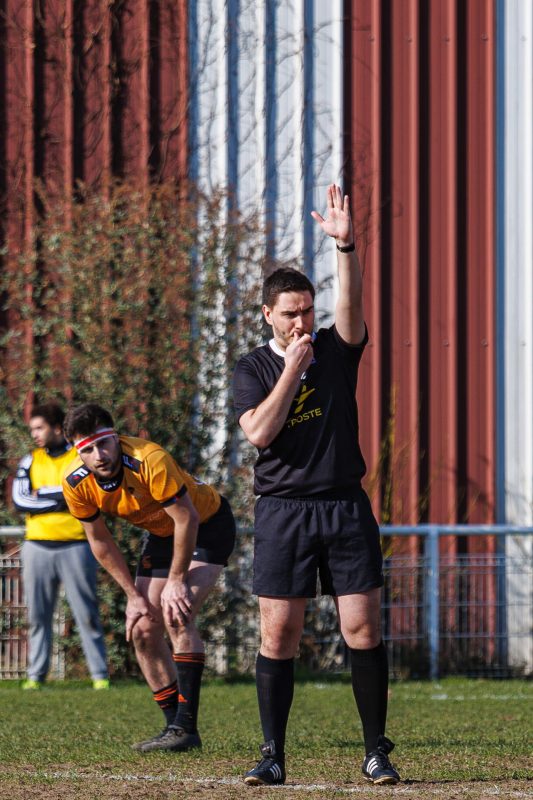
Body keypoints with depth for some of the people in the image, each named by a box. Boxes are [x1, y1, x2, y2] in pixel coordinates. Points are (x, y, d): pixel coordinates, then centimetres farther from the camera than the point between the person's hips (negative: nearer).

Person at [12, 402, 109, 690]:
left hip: (75, 545, -3)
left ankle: (100, 675, 1)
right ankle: (36, 676, 9)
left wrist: (42, 494, -10)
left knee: (87, 614, -2)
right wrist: (61, 500, -10)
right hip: (37, 546, 3)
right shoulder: (30, 462, 11)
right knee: (37, 615, 4)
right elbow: (19, 500, -2)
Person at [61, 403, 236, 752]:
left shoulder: (150, 461, -37)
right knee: (143, 630, -1)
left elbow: (187, 518, -27)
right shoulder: (76, 483, -18)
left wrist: (176, 581, -22)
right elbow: (100, 541, -3)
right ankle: (177, 727, 9)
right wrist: (134, 595, -5)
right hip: (161, 533, 7)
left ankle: (186, 726, -23)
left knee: (176, 616, -24)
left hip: (207, 524, -7)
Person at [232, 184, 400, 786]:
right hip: (283, 510, -1)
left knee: (363, 629, -3)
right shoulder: (253, 369, 4)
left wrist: (345, 245, -27)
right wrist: (291, 370, -11)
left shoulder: (336, 350, 7)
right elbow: (259, 432, -12)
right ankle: (273, 755, 3)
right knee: (278, 635, -3)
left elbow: (351, 305, -13)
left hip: (346, 507, 1)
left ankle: (376, 752, 4)